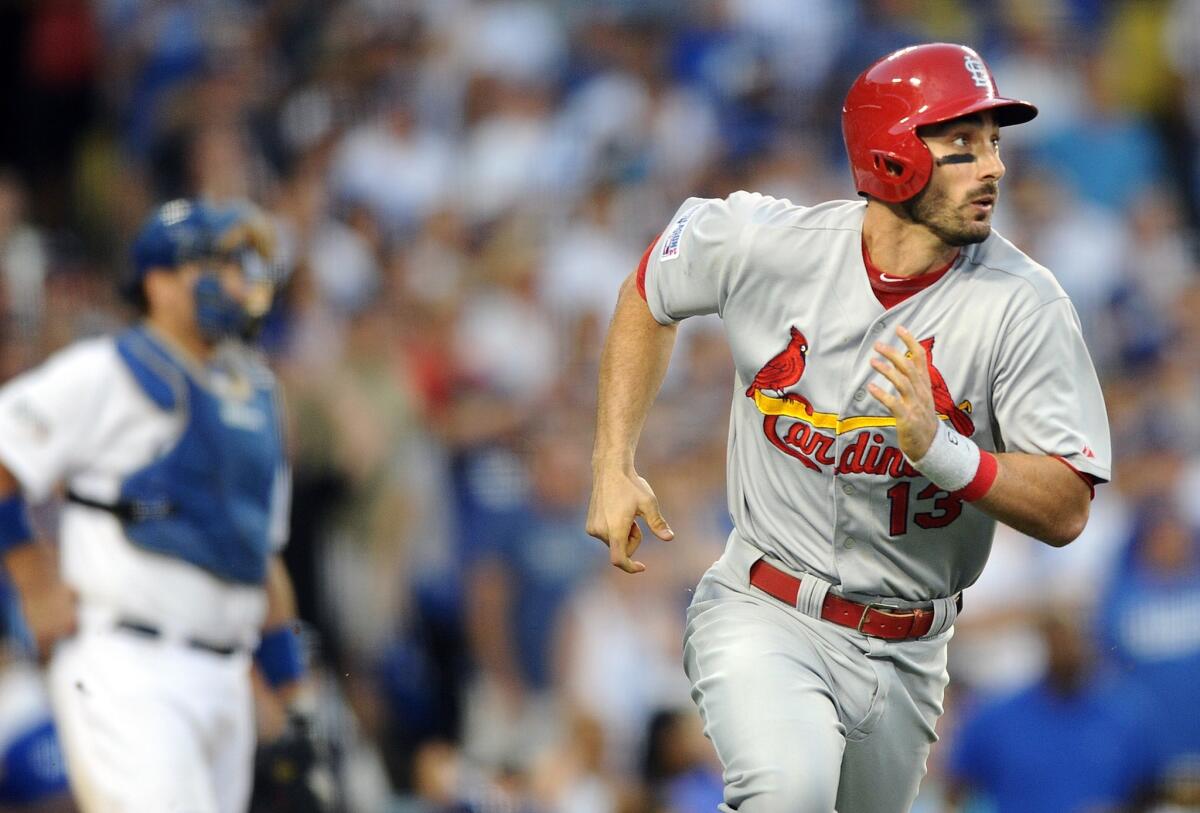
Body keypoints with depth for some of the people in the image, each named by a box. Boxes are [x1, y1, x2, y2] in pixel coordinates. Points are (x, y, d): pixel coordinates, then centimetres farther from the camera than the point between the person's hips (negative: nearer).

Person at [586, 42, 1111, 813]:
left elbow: (1067, 511, -16)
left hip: (903, 654, 2)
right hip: (763, 614, -2)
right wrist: (614, 466, 7)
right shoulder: (764, 244, -10)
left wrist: (941, 450, -32)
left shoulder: (1024, 305, -13)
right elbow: (649, 296, 13)